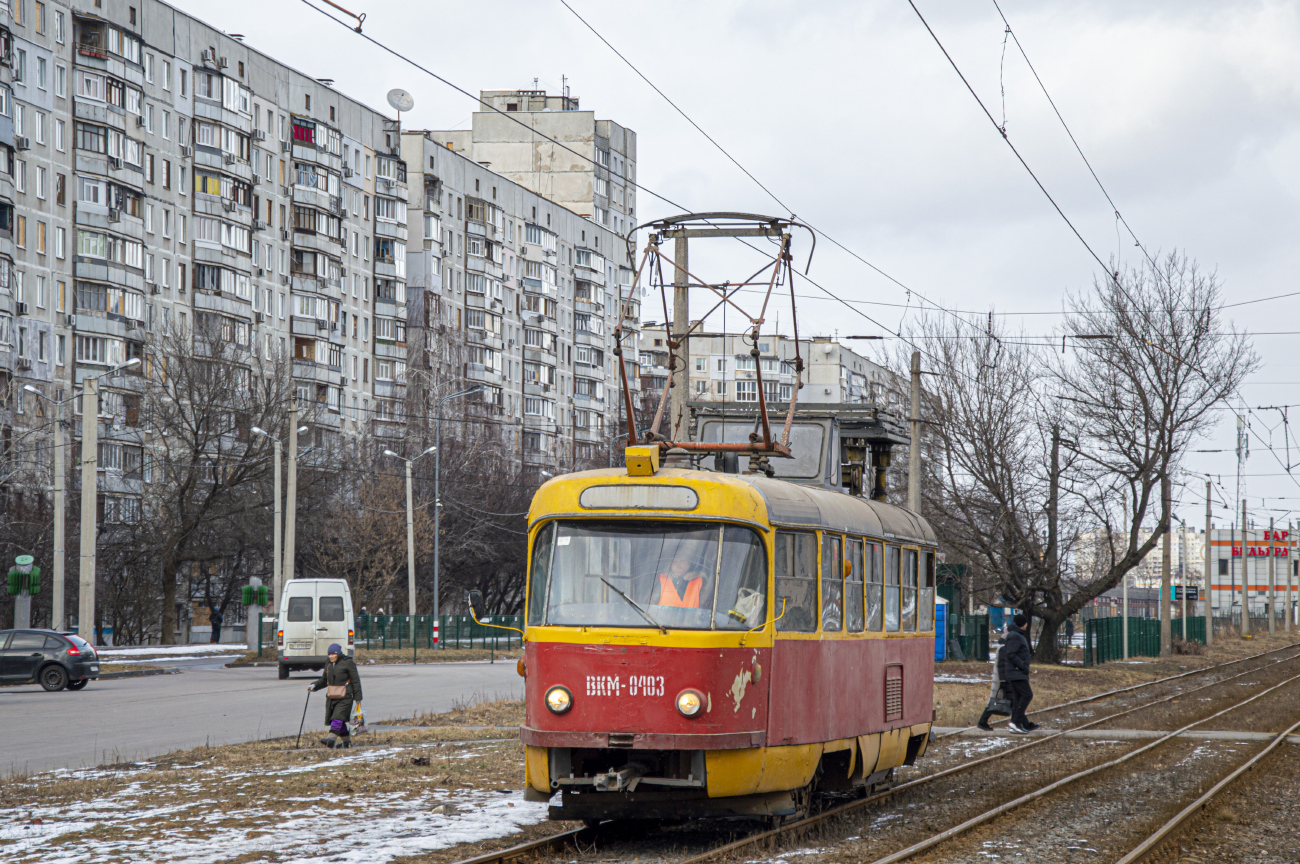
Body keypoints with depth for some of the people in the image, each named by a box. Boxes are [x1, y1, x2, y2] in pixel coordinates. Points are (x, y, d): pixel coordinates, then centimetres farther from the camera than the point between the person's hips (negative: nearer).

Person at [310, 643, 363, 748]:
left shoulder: (347, 663, -4)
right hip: (332, 697, 7)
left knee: (338, 717, -18)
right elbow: (324, 680, 24)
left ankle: (331, 739, -29)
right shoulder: (328, 665, 15)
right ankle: (346, 741, 19)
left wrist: (358, 698, -7)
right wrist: (314, 686, 4)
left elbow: (356, 681, -4)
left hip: (345, 697, -7)